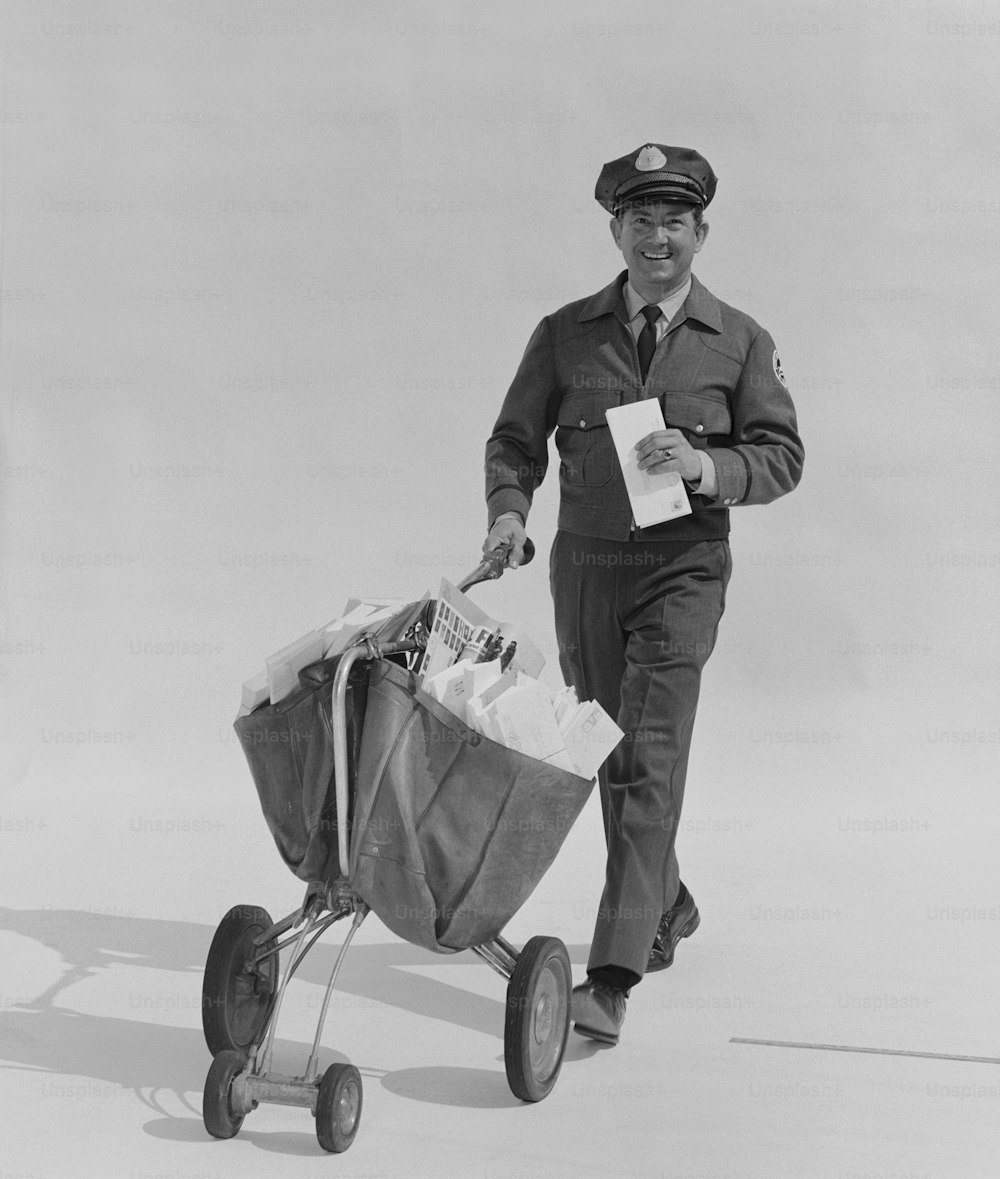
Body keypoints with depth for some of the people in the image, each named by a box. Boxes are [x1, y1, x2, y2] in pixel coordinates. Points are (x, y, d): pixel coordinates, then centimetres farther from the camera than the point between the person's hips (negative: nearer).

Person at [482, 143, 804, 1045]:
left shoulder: (740, 343, 2)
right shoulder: (566, 334, 5)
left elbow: (782, 457, 0)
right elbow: (516, 439, 7)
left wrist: (706, 467, -19)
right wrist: (509, 510, -12)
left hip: (682, 570, -3)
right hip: (585, 566, 3)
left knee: (650, 761, -14)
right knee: (611, 758, 14)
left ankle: (614, 976, -16)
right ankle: (667, 908, 38)